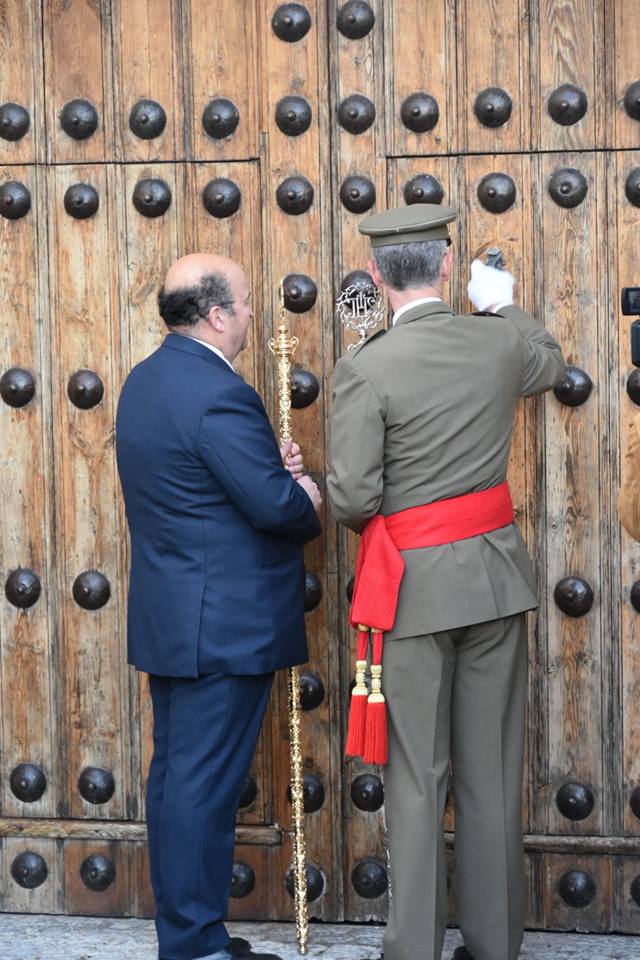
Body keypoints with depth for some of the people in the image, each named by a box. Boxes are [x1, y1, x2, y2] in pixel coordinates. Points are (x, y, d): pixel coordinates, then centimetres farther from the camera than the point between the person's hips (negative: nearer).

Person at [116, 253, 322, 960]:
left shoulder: (145, 380, 10)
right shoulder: (219, 395, -21)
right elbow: (277, 507, -23)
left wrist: (271, 465, 4)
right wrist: (308, 497, -1)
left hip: (167, 615, 10)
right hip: (222, 624, -10)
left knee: (176, 774, 15)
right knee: (205, 783, -3)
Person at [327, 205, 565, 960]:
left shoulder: (365, 368, -14)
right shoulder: (500, 342, 0)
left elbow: (351, 496, -15)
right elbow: (549, 364, 25)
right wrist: (504, 305, 40)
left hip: (414, 584, -4)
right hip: (495, 570, 4)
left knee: (416, 775, 3)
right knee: (493, 769, 11)